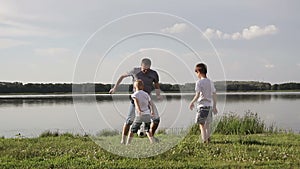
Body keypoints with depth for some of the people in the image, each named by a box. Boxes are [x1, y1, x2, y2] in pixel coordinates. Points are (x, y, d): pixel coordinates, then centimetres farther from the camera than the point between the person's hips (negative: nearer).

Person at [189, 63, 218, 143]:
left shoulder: (199, 82, -9)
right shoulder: (210, 82, 9)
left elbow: (197, 95, -15)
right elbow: (214, 95, 11)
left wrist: (192, 103, 0)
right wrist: (214, 106, 19)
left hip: (202, 105, -6)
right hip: (209, 105, 6)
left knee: (201, 124, -1)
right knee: (207, 124, 18)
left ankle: (204, 140, -5)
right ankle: (208, 138, 21)